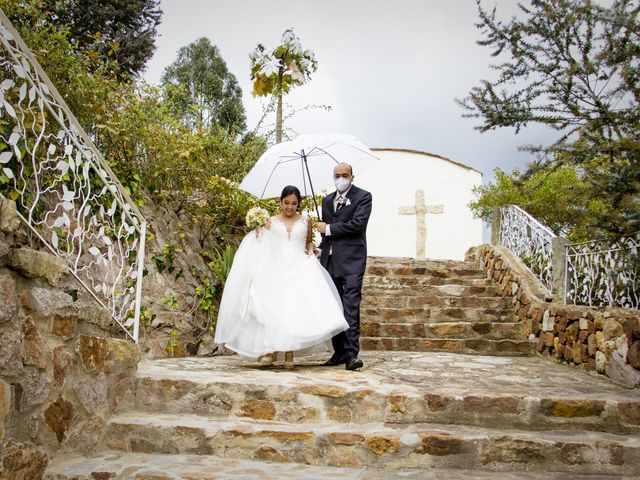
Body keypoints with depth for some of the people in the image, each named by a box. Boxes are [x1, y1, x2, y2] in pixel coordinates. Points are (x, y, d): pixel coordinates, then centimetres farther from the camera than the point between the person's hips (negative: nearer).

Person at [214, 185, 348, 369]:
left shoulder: (305, 221, 12)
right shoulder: (271, 221, 10)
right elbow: (264, 246, 11)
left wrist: (310, 253, 5)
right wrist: (258, 233, -7)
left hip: (299, 269, 0)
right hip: (276, 269, 0)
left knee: (295, 306, -12)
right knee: (272, 307, -10)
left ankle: (289, 353, -9)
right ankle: (271, 349, -2)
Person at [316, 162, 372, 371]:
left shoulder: (363, 196, -1)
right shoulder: (327, 200, 19)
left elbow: (358, 224, -14)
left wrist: (329, 228, -6)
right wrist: (321, 249, 14)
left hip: (351, 259, -6)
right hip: (330, 259, 6)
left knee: (351, 305, -13)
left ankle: (351, 353, -15)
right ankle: (339, 351, 14)